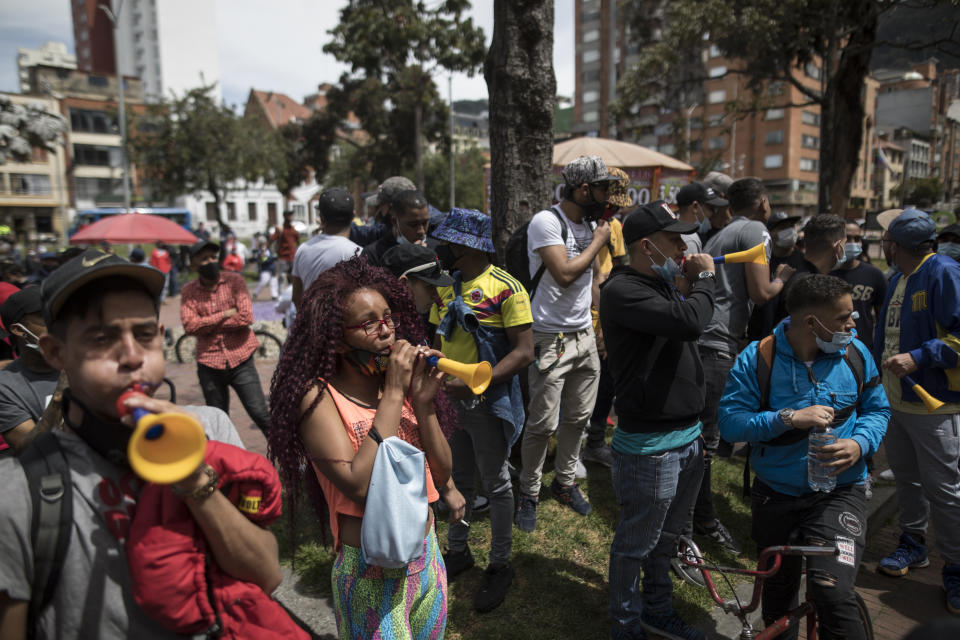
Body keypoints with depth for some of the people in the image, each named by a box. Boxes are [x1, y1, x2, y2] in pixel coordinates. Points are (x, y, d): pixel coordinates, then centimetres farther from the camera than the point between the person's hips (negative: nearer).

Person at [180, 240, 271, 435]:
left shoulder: (234, 281, 0)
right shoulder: (188, 291, 4)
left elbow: (246, 317, -12)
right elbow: (189, 326, -11)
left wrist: (208, 324, -7)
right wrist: (226, 314, -12)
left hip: (240, 361, -2)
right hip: (209, 365, 2)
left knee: (261, 415, -5)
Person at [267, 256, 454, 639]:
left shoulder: (402, 382, -4)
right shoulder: (318, 398, -19)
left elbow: (441, 474, -3)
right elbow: (360, 486, -30)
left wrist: (423, 402, -17)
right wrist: (393, 396, -27)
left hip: (427, 555, 6)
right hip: (371, 572, -5)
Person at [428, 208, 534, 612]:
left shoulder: (506, 288, -15)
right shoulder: (445, 286, 6)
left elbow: (523, 352, -19)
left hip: (488, 402, -6)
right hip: (450, 399, 6)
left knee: (496, 484, 9)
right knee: (457, 480, 19)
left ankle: (500, 565, 28)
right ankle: (458, 552, 38)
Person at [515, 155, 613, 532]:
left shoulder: (592, 223, 11)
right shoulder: (546, 222, -14)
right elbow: (564, 274, -24)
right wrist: (598, 242, -10)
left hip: (585, 335, 7)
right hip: (550, 339, -7)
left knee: (578, 416, 14)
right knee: (543, 424, 0)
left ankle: (565, 481, 33)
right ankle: (528, 493, 20)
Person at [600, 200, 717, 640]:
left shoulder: (662, 285, 12)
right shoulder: (623, 291, -19)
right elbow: (690, 321, -30)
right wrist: (704, 278, -17)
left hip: (688, 438, 10)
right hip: (650, 447, -10)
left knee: (665, 537, 25)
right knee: (635, 545, 8)